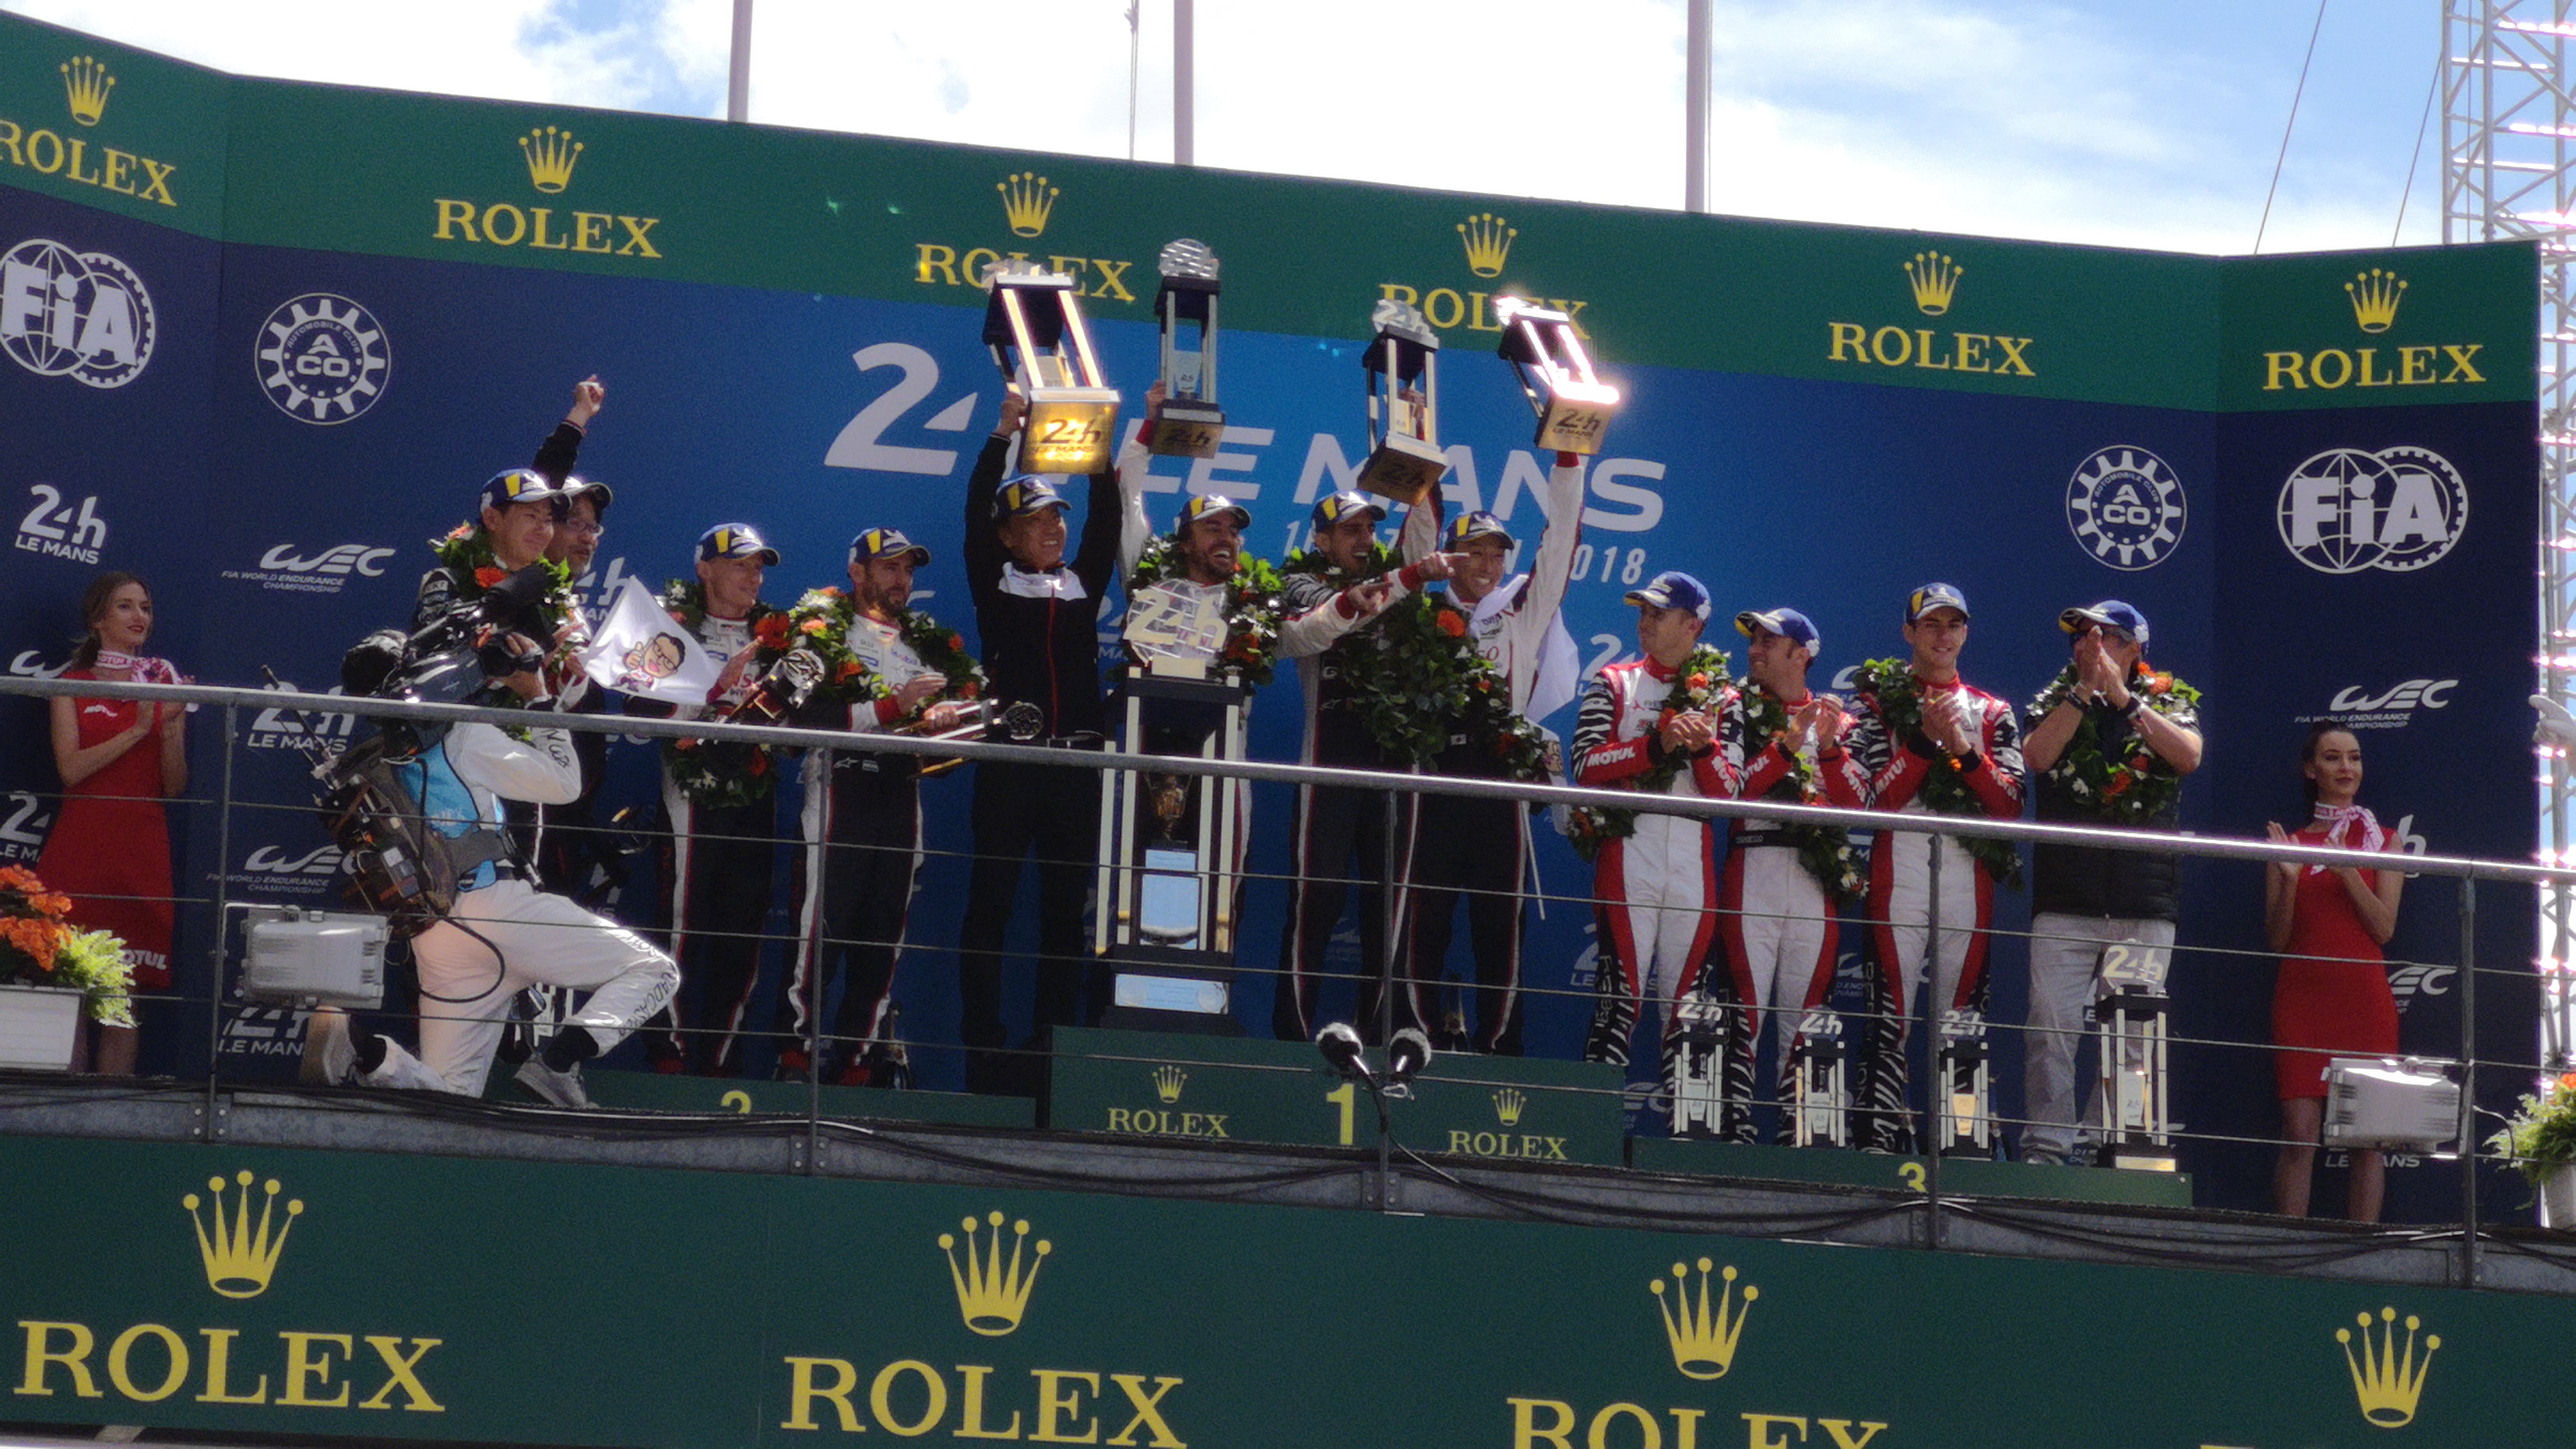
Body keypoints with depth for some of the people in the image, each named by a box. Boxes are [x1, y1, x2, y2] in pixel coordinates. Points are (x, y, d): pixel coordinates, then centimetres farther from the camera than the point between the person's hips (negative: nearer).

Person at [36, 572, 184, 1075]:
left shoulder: (164, 685, 12)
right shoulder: (72, 685, 9)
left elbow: (174, 786, 7)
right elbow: (71, 768, -6)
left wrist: (170, 727, -9)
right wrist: (137, 730, -13)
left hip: (142, 849, 1)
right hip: (80, 845, -1)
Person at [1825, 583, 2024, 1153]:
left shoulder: (1992, 712, 17)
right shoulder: (1878, 701, 10)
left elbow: (2011, 803, 4)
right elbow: (1875, 798, -3)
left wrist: (1964, 750, -8)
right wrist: (1926, 740, -11)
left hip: (1970, 875, 2)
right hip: (1900, 868, -2)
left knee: (1963, 1015, 0)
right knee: (1890, 1011, -9)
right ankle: (1879, 1133, -12)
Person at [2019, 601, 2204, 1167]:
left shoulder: (2170, 698, 12)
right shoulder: (2056, 700, 13)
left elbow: (2188, 756, -8)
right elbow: (2036, 757, -6)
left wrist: (2124, 697, -10)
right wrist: (2084, 691, -8)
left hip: (2147, 896, 0)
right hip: (2066, 896, 0)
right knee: (2050, 1026, -8)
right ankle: (2045, 1146, -4)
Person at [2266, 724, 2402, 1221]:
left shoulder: (2382, 841, 10)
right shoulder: (2290, 842, 10)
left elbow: (2383, 928, -1)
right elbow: (2276, 938, 7)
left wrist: (2347, 869, -12)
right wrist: (2288, 879, -9)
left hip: (2364, 996, 0)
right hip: (2302, 996, 0)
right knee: (2299, 1133, -8)